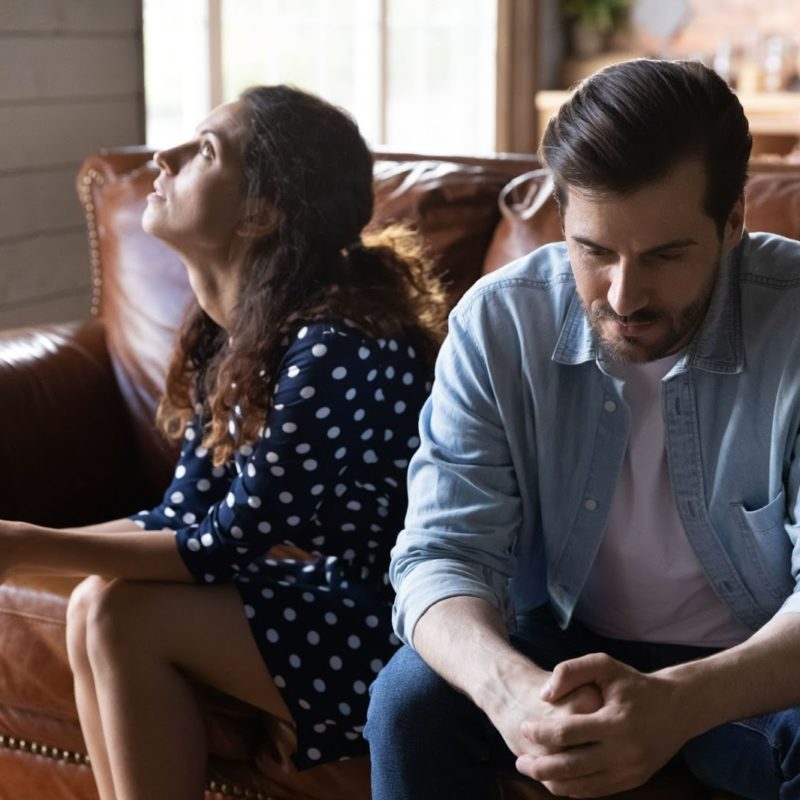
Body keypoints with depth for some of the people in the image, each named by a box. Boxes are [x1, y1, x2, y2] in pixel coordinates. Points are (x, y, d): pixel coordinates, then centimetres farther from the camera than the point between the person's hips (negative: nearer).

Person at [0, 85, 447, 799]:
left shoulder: (333, 344, -25)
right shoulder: (231, 330, 3)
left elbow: (227, 543, -20)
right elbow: (181, 518, 4)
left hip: (398, 620, -8)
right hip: (331, 587, 8)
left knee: (123, 616, -15)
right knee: (96, 606, -7)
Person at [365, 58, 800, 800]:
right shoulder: (498, 322, -15)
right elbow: (444, 552, -18)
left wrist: (681, 703, -44)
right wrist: (509, 688, -41)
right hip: (563, 647, 1)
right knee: (411, 701, -25)